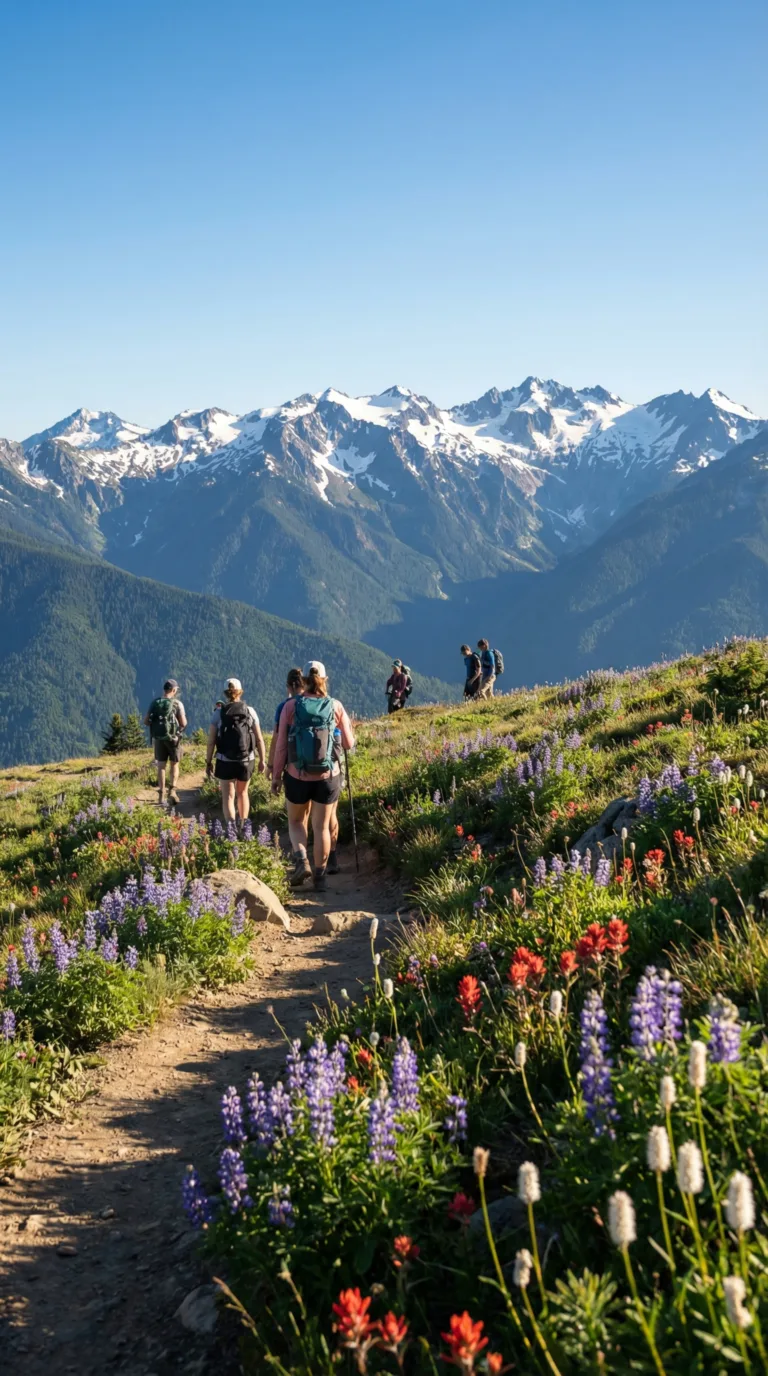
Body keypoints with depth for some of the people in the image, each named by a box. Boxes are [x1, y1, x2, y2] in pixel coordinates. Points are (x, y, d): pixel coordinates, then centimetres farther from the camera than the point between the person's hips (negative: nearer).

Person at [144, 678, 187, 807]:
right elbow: (183, 723, -12)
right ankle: (172, 791, -5)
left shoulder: (154, 702, 0)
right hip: (173, 738, -3)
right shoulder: (177, 703, -11)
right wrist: (183, 718, 10)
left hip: (158, 738, 3)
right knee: (174, 765, 12)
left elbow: (146, 721, 0)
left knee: (161, 766, 10)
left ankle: (161, 796, 8)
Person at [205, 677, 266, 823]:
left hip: (225, 762, -2)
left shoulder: (219, 713, -6)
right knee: (242, 792, 23)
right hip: (247, 761, 2)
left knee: (228, 797, 4)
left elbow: (211, 741, -8)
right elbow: (259, 739, -3)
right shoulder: (250, 711, -3)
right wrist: (262, 760, 7)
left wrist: (208, 762, 2)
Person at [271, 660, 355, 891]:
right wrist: (348, 729, 26)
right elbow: (349, 744, 4)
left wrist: (276, 774, 5)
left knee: (296, 821, 19)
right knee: (322, 826, 12)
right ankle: (320, 876, 14)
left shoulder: (291, 706, -6)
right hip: (328, 776, 1)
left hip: (298, 776, 0)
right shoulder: (335, 707, -4)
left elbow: (281, 745, -4)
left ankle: (301, 859, -3)